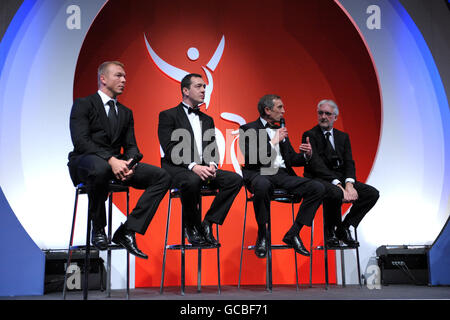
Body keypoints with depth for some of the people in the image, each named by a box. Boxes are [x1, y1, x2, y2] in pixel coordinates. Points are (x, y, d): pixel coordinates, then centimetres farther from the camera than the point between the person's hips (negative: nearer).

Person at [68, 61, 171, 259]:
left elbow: (131, 146, 13)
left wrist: (129, 164, -12)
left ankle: (127, 231, -19)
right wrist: (110, 160, -26)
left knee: (162, 176, -15)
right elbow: (80, 141, -12)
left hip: (116, 164, 6)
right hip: (84, 163, -6)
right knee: (101, 168, -42)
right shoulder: (83, 105, 4)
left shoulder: (126, 113, 23)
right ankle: (98, 228, -18)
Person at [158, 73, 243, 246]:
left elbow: (213, 149, 16)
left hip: (203, 169, 6)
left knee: (235, 179, -17)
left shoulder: (207, 120, 23)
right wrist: (193, 166, -24)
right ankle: (191, 227, -13)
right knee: (192, 180, -39)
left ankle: (207, 223, -10)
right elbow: (170, 149, -10)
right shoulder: (168, 116, 4)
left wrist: (212, 165, -9)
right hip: (177, 169, -6)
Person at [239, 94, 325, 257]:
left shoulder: (281, 130, 25)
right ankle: (262, 236, -21)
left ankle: (293, 233, -8)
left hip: (283, 175, 6)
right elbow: (249, 158, -10)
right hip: (260, 173, -6)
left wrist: (306, 155, 4)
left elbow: (292, 159, 26)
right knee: (262, 185, -42)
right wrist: (273, 142, -9)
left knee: (318, 188, -15)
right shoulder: (248, 129, 5)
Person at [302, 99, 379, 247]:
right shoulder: (310, 135, 0)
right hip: (319, 179, -6)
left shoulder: (343, 137, 18)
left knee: (373, 193, -13)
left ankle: (343, 228, -2)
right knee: (335, 194, -38)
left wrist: (349, 184, -16)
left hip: (341, 179, 6)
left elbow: (349, 163, 7)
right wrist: (338, 185, -24)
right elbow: (316, 165, -13)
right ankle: (330, 231, -9)